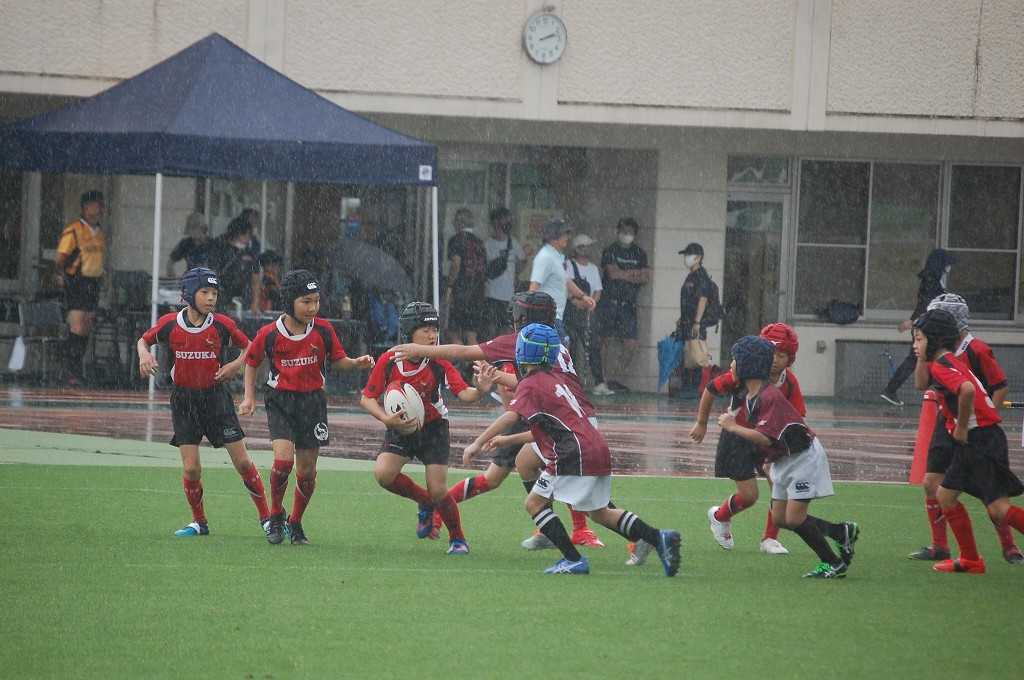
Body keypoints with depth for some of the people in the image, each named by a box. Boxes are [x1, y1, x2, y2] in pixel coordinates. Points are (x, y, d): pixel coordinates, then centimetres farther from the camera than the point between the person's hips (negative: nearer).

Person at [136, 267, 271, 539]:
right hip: (184, 401, 0)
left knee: (243, 462, -2)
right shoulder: (169, 323, -6)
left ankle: (266, 518, 9)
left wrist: (236, 364, -11)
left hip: (215, 397, 0)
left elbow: (249, 347, 7)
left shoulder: (221, 325, -7)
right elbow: (144, 340, 11)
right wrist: (144, 354, -10)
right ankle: (199, 523, 17)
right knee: (191, 469, -4)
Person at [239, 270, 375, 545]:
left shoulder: (323, 330, -5)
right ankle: (276, 516, 3)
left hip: (313, 401, 2)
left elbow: (337, 360, 6)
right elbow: (251, 362, 8)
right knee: (283, 459, -20)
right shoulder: (269, 334, -9)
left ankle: (296, 523, 26)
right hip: (280, 401, -2)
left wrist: (356, 363, -14)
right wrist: (249, 397, 2)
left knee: (307, 469, 5)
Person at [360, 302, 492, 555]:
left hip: (433, 429, -1)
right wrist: (387, 419, -25)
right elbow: (367, 398, -9)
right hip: (400, 429, 2)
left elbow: (463, 393, -24)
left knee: (438, 491, -9)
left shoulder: (439, 363, -17)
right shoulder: (389, 361, -16)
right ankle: (425, 503, 6)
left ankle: (458, 539, 16)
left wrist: (480, 391, -47)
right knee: (383, 473, -22)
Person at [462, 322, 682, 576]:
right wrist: (506, 441, 32)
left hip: (575, 455, -9)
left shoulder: (530, 385, -3)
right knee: (600, 512, 20)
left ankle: (573, 559, -9)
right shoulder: (558, 380, 24)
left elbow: (511, 416, -20)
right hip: (599, 450, 9)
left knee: (535, 503, 0)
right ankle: (658, 538, 9)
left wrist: (478, 443, -23)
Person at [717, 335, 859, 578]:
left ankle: (834, 563, 1)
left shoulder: (770, 396, -26)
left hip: (803, 457, -10)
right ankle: (841, 532, 18)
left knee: (794, 518, -12)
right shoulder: (750, 396, 4)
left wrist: (734, 427, -21)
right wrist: (732, 421, -4)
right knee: (780, 518, 7)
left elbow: (765, 439, -30)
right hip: (782, 461, 10)